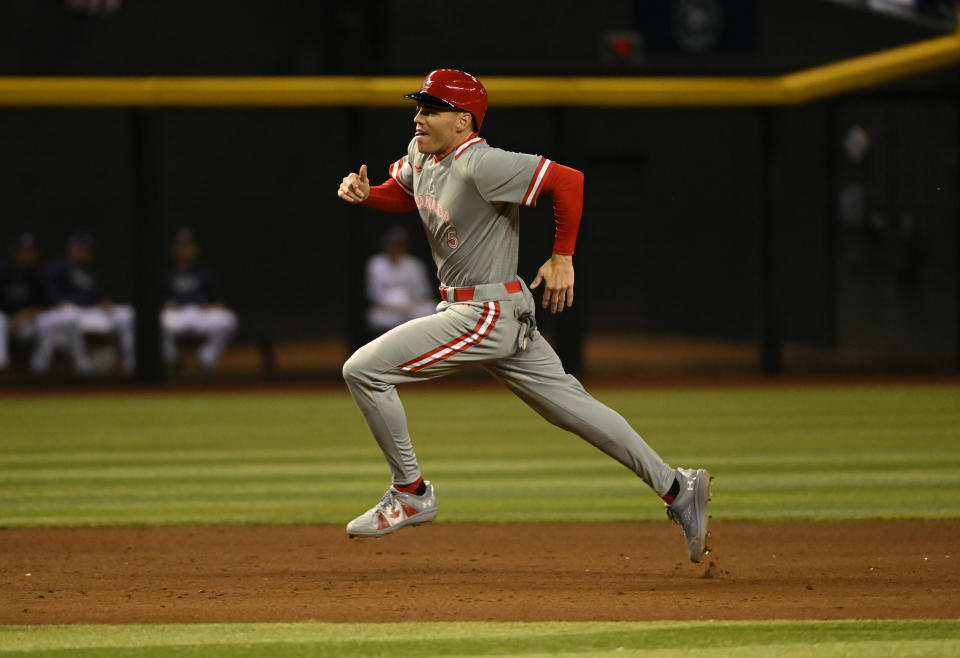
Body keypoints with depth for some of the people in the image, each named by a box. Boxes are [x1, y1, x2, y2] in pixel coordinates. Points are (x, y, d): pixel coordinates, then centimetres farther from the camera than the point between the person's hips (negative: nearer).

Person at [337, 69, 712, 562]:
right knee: (570, 406, 12)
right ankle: (677, 489, 17)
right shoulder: (421, 154, 6)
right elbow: (403, 193, 26)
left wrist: (562, 258, -16)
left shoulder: (480, 165, -22)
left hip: (488, 313, -9)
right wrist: (365, 193, 4)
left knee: (364, 369, -11)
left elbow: (567, 180, -24)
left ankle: (411, 494, 0)